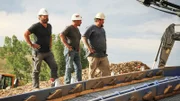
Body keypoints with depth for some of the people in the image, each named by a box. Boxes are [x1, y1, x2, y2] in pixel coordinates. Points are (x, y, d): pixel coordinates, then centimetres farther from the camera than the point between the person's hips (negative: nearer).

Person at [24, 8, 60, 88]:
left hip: (48, 52, 7)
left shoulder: (49, 26, 11)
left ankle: (55, 83, 0)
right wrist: (31, 44, -18)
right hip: (38, 52, -6)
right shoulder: (36, 26, -12)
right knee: (36, 70, 1)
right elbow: (26, 34, -17)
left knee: (54, 66, -3)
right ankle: (36, 87, 7)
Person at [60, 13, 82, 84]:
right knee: (69, 67, -10)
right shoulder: (69, 28, -9)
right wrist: (67, 45, -24)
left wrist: (79, 48, 19)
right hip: (69, 50, -8)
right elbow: (61, 35, -24)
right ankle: (67, 84, -9)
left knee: (79, 67, 2)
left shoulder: (77, 29, 18)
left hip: (76, 52, 8)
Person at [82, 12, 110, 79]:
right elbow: (84, 37, -16)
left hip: (103, 55, 7)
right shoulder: (91, 28, -5)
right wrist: (89, 48, -21)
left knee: (106, 71, -1)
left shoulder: (102, 29, 19)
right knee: (92, 72, 0)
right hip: (94, 55, -7)